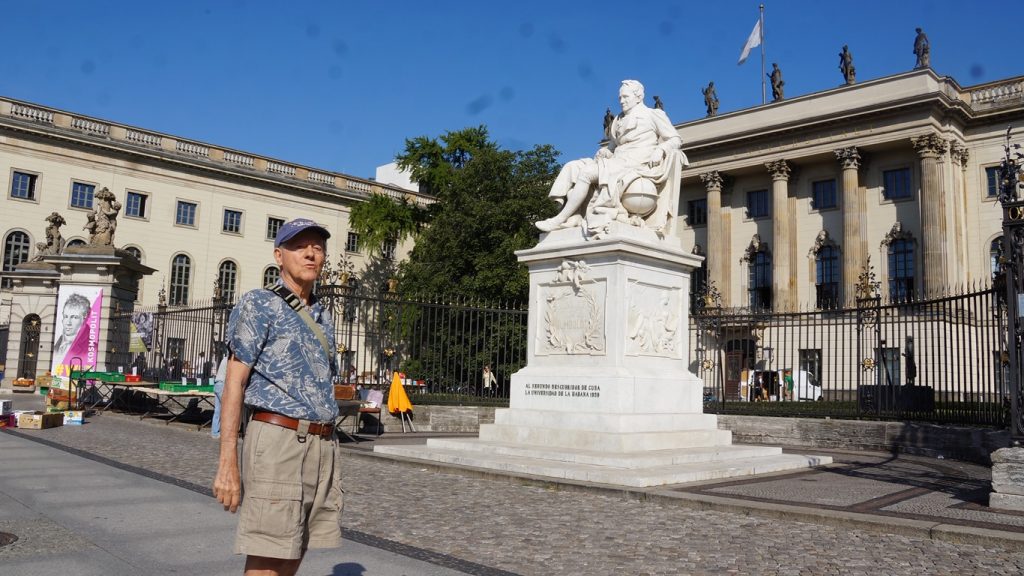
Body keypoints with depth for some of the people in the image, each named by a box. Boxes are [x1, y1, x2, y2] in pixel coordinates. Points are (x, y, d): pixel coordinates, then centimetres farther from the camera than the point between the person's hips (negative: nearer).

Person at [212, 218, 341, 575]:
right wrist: (227, 463, -16)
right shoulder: (258, 304, -2)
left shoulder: (322, 315, 18)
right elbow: (234, 384, -8)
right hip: (278, 439, -6)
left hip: (323, 444, 7)